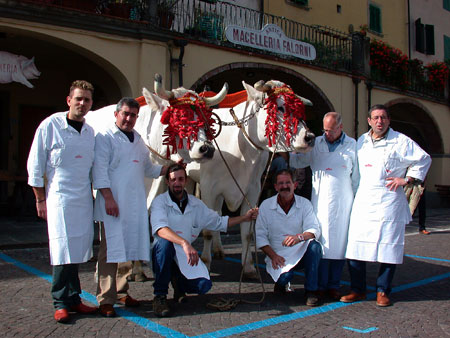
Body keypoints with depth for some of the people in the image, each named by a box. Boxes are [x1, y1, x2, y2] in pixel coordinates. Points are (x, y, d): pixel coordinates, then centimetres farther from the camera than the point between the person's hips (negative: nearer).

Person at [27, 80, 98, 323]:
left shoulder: (90, 131, 10)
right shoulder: (50, 125, -5)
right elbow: (35, 165, -3)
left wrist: (92, 195, 14)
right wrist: (40, 199, -4)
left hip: (84, 199, 5)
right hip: (59, 197, -5)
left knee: (78, 249, 8)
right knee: (63, 249, -5)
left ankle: (73, 299, 18)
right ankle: (61, 302, 7)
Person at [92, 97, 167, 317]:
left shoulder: (138, 141, 21)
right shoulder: (105, 138, 0)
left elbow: (148, 169, 27)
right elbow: (99, 170, -9)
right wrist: (108, 198, -17)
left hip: (135, 204, 7)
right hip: (113, 204, -6)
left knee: (129, 249, 9)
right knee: (110, 250, -6)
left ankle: (121, 292, 22)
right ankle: (105, 299, 2)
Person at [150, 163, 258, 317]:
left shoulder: (196, 204, 10)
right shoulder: (160, 202, -8)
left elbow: (219, 222, 19)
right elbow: (160, 229, -28)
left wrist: (245, 217, 9)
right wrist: (184, 243, -43)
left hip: (185, 256, 4)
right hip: (161, 255, -4)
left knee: (203, 285, -20)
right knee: (165, 242, -37)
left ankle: (178, 282, 18)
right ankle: (160, 296, -19)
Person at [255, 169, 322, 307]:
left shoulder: (304, 204, 1)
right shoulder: (266, 205, -1)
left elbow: (314, 230, -11)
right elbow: (260, 236, -3)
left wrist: (299, 237, -33)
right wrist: (273, 256, -17)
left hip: (301, 253, 2)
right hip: (278, 256, -1)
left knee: (314, 245, -30)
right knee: (284, 276, -32)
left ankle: (311, 291, -15)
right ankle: (281, 282, 9)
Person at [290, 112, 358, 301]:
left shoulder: (352, 145, 7)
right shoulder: (316, 144, 10)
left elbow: (356, 176, 9)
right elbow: (298, 161, 20)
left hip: (343, 202, -1)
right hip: (320, 200, 1)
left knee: (339, 243, 3)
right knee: (321, 243, -1)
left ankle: (334, 286, 14)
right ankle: (321, 286, 7)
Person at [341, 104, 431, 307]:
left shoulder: (401, 142, 0)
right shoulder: (361, 141, 13)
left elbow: (424, 160, 7)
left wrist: (407, 179, 0)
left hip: (389, 201, -3)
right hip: (363, 199, 4)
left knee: (388, 247, 0)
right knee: (355, 245, 0)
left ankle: (383, 291, 14)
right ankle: (358, 290, 12)